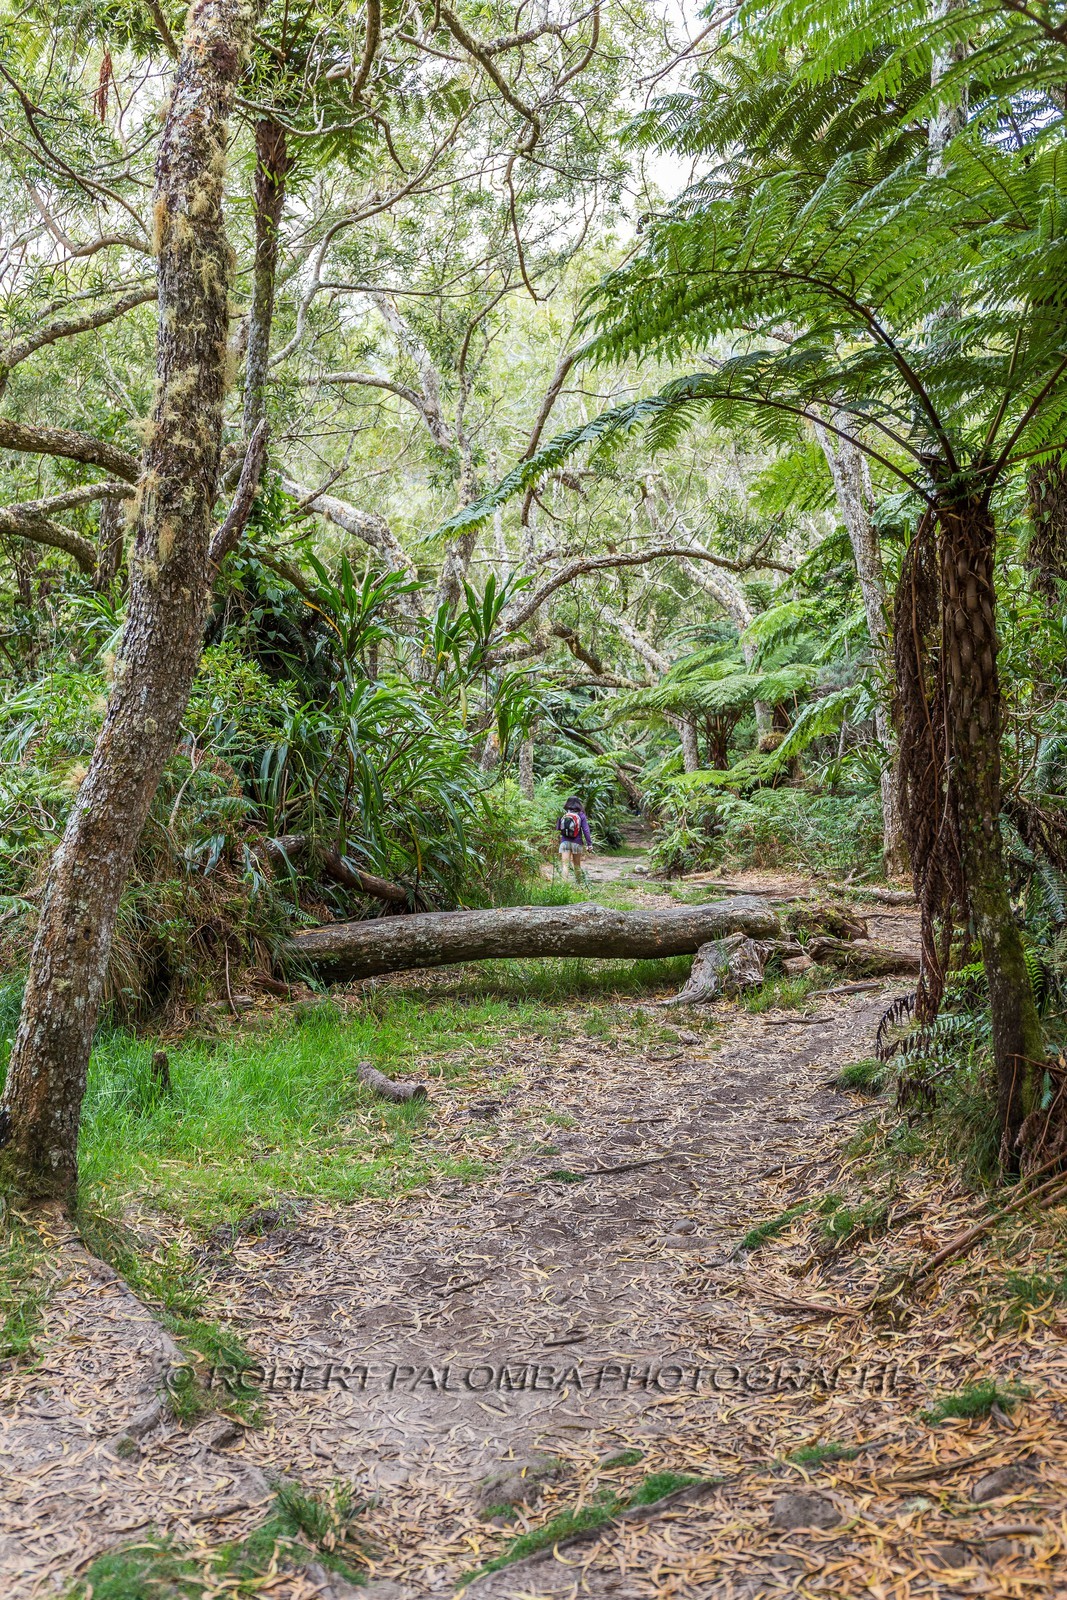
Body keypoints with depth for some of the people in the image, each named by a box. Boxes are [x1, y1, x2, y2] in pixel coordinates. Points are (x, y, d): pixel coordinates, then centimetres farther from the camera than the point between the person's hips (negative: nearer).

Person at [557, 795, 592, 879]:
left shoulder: (563, 814, 1)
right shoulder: (581, 815, -4)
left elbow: (557, 829, 6)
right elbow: (586, 830, -7)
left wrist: (557, 841, 18)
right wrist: (589, 844, -4)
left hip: (564, 842, 0)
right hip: (577, 843, 0)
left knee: (564, 864, -4)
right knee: (577, 865, 15)